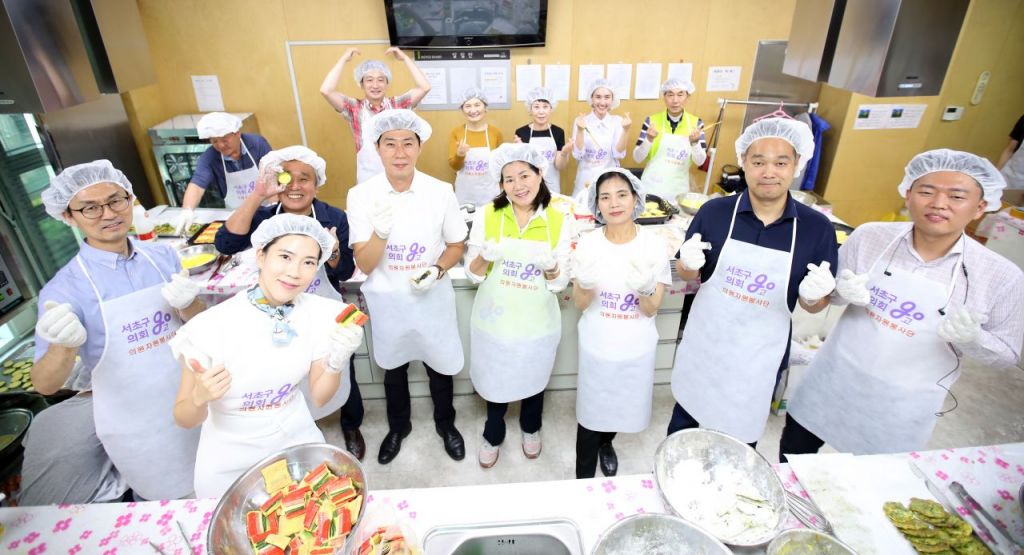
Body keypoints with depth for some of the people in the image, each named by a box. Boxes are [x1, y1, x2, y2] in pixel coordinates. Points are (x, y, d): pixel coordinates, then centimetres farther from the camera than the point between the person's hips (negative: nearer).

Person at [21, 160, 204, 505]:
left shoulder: (163, 257, -5)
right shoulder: (65, 288, -15)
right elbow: (45, 384, -16)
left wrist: (186, 305, -22)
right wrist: (65, 345, -38)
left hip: (185, 398, 3)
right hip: (132, 421, -3)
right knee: (164, 502, 17)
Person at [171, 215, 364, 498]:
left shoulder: (320, 313, -16)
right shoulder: (211, 327, -25)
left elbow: (318, 396, -7)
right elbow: (185, 420, -12)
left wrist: (337, 361, -25)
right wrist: (200, 398, -33)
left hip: (297, 439, 3)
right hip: (229, 459, -2)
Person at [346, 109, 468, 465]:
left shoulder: (441, 192, -13)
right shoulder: (361, 195, -14)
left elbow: (456, 246, 0)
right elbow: (364, 265, -15)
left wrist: (437, 270, -19)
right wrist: (381, 230, -34)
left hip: (432, 299, 0)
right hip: (386, 300, 1)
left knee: (440, 365, 18)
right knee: (393, 367, 23)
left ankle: (445, 423, 48)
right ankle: (398, 426, 51)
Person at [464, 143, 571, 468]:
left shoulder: (557, 221, -9)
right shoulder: (486, 215, -11)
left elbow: (560, 284, -5)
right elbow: (472, 275, -5)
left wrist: (550, 264, -27)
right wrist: (485, 256, -27)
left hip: (537, 323, 1)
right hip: (494, 320, 0)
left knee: (533, 380, 23)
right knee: (495, 383, 19)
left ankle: (531, 429, 56)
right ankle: (493, 435, 50)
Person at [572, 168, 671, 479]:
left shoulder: (655, 246, -14)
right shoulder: (588, 244, -12)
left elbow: (651, 310, -11)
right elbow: (580, 304, -8)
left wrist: (644, 290, -33)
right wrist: (586, 285, -30)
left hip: (636, 348, 1)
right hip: (596, 346, 0)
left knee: (624, 407, 21)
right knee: (590, 412, 11)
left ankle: (606, 443, 56)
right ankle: (584, 481, 36)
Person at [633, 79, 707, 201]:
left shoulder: (696, 123, -1)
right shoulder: (652, 121, -6)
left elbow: (700, 161, -1)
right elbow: (637, 158, -5)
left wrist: (694, 143, -19)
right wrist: (649, 139, -21)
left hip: (679, 190, 2)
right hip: (652, 188, -1)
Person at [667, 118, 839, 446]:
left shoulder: (818, 228, -11)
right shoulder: (715, 211, -12)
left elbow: (815, 305, -2)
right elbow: (687, 274, 0)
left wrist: (813, 296, -24)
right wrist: (690, 264, -23)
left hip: (759, 357, 0)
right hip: (704, 343, 1)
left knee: (740, 439, 19)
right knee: (685, 416, 23)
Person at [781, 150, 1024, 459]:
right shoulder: (869, 236, -10)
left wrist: (971, 338, -25)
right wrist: (843, 291, -21)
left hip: (903, 407, -1)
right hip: (834, 381, 1)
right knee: (793, 452, 17)